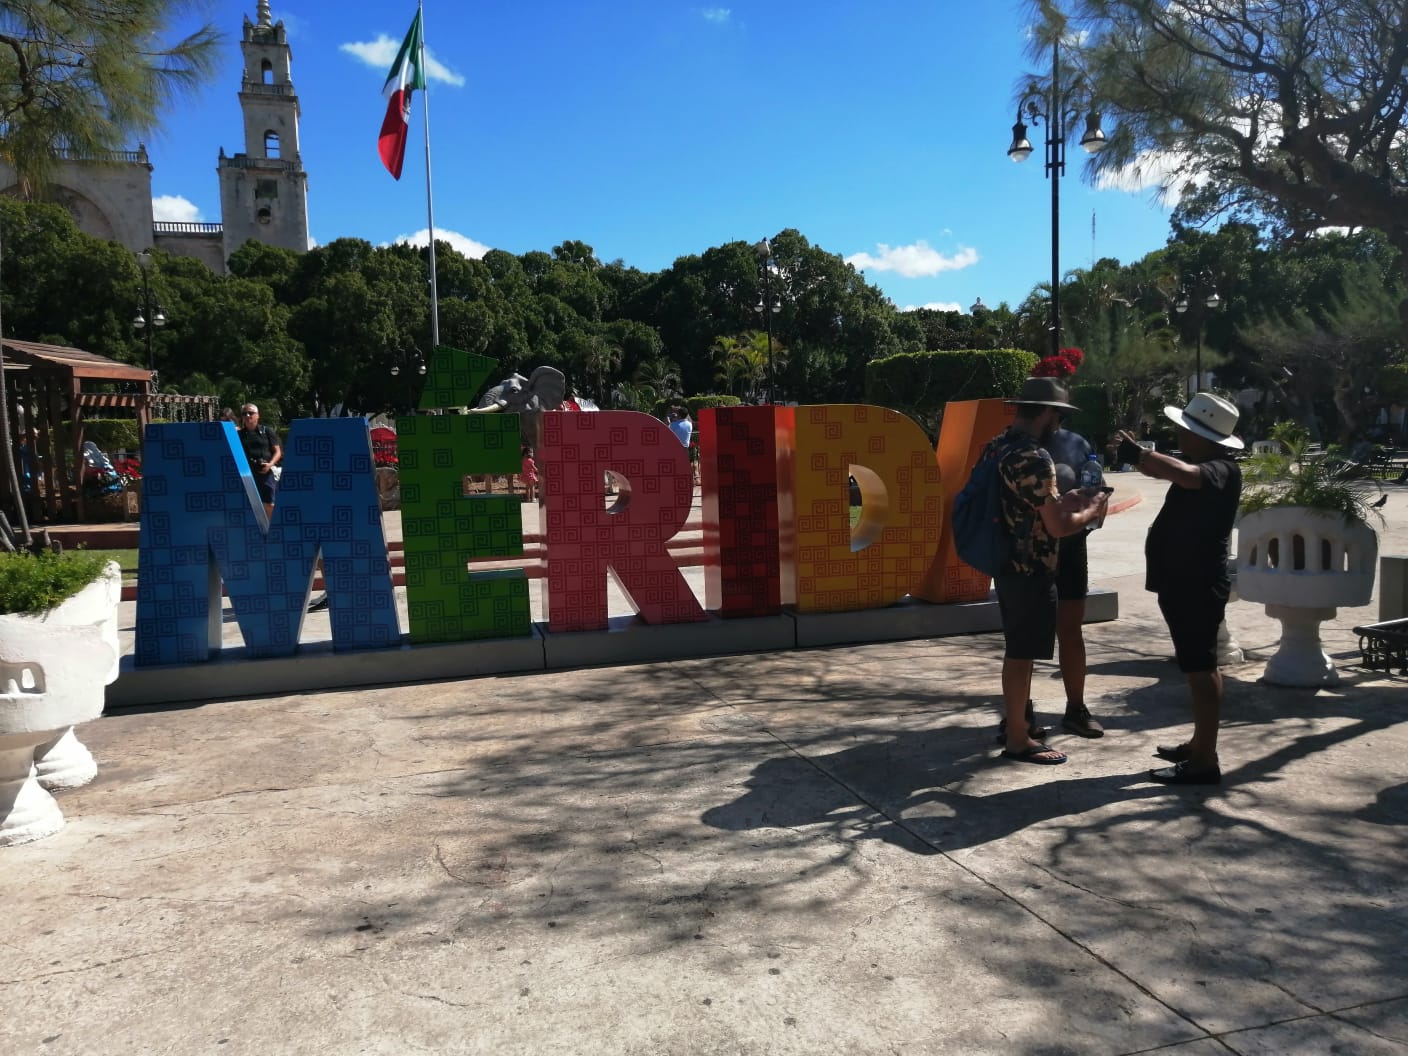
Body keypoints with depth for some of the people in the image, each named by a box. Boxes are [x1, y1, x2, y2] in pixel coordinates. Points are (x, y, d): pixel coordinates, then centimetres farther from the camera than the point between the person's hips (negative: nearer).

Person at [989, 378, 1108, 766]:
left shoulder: (998, 445, 7)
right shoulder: (1034, 458, -22)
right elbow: (1057, 526, -21)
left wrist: (1061, 500, 12)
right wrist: (1091, 511, -3)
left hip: (1007, 562, 9)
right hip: (1031, 569, -9)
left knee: (1015, 649, 20)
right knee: (1021, 654, 0)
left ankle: (1013, 719, 33)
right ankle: (1018, 740, 10)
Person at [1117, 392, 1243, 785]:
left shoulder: (1221, 471, -19)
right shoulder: (1203, 467, 14)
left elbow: (1182, 473, -40)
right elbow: (1162, 469, 27)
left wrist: (1137, 453, -34)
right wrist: (1136, 450, 9)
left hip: (1197, 586, -11)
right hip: (1187, 583, 11)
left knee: (1200, 668, -8)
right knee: (1201, 666, 17)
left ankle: (1205, 762, -4)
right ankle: (1199, 746, 28)